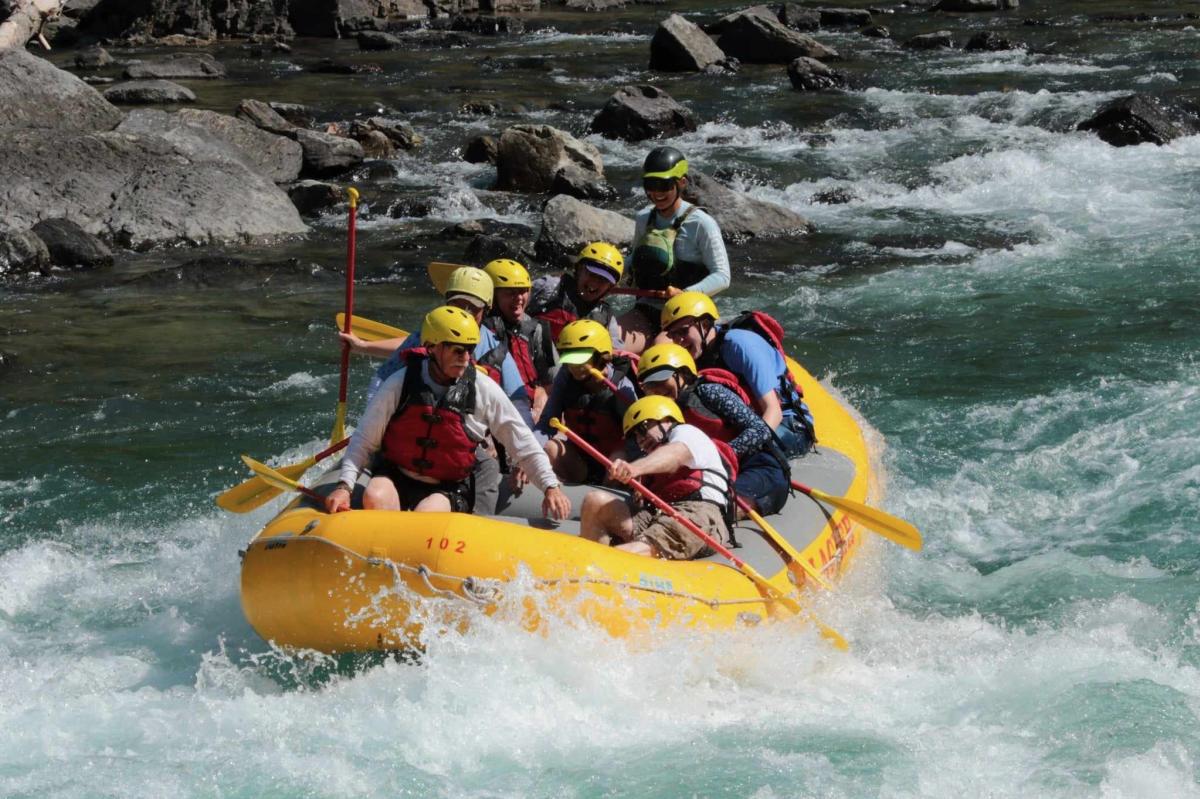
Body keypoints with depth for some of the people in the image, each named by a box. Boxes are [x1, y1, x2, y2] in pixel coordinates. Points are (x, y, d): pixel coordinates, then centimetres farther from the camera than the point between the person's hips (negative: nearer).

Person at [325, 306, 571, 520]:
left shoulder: (485, 391, -6)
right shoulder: (401, 384, -8)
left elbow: (525, 445, 1)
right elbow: (364, 441, -2)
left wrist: (551, 487, -8)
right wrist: (344, 486, -13)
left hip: (448, 489, -1)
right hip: (395, 478, 1)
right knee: (374, 498, -31)